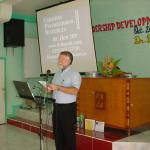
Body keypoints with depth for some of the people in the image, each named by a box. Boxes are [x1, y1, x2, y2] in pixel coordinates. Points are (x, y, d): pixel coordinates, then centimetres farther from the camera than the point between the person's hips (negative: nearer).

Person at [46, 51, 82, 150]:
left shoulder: (74, 74, -7)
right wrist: (49, 89, -4)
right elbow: (53, 89, 18)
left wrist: (58, 87, -25)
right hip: (57, 107, 7)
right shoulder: (57, 74, 15)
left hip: (68, 107, -7)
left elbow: (74, 91, -22)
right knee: (57, 133, 12)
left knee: (69, 134, 1)